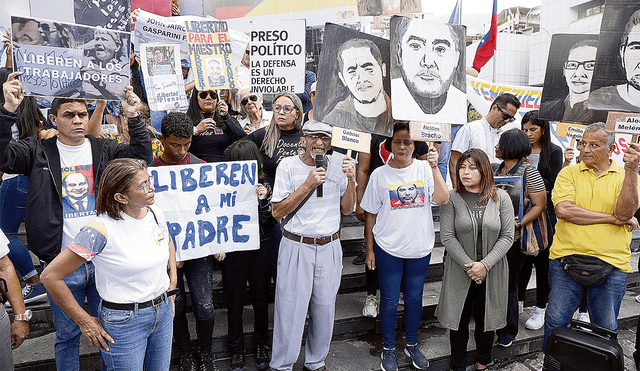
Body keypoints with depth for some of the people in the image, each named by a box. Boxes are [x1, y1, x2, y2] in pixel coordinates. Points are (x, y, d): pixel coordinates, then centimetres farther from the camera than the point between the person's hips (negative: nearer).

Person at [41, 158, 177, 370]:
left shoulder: (156, 214, -3)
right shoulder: (101, 231, -23)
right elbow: (51, 276, -18)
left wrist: (173, 273, 10)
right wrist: (84, 321, -13)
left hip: (164, 311, 6)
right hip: (124, 320, -6)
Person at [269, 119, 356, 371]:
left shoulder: (337, 164, 2)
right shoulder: (288, 166, -6)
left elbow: (347, 209, 6)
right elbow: (277, 211, -11)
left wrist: (351, 180, -10)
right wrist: (307, 185, -19)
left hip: (330, 247, 3)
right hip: (296, 247, -3)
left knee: (325, 309, 13)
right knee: (290, 310, 3)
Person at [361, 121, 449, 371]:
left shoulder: (424, 169, -2)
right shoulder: (380, 174, -2)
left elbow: (443, 199, -15)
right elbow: (371, 215, 2)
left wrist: (434, 168, -23)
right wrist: (370, 250, 3)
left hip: (420, 247, 1)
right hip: (388, 248, -1)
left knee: (414, 298, 15)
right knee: (389, 300, 8)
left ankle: (412, 345, 35)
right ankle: (389, 349, 28)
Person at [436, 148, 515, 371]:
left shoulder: (501, 198, -1)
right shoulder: (451, 198, -6)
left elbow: (507, 236, -4)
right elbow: (447, 237, -9)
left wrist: (485, 265, -14)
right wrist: (468, 266, -15)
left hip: (492, 272, 1)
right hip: (459, 272, -1)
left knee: (487, 319, 15)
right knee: (459, 320, 8)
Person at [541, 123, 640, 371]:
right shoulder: (569, 173, 3)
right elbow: (563, 210, -13)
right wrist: (613, 218, -10)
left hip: (611, 263, 1)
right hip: (566, 258, 0)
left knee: (606, 328, 13)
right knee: (556, 320, 7)